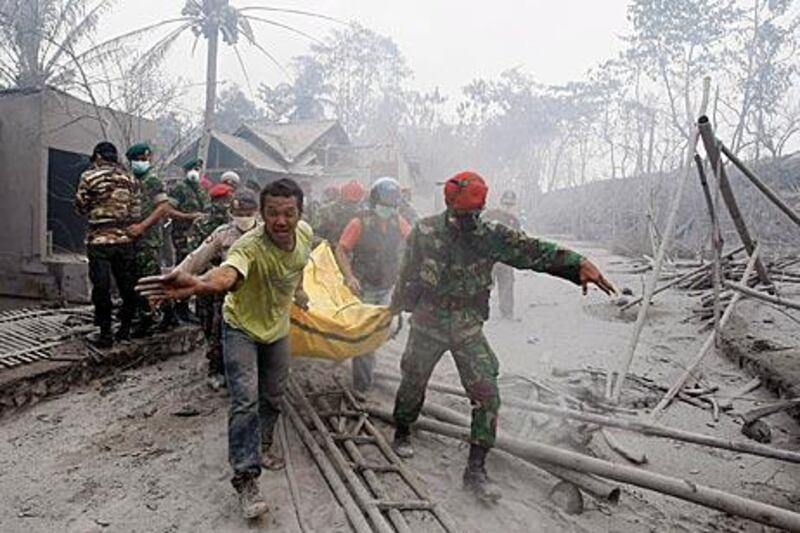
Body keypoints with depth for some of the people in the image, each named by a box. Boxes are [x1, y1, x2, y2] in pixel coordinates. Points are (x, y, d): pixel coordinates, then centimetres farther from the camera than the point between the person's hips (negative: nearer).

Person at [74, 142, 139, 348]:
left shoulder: (89, 176, -5)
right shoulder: (130, 179, 6)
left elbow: (80, 207, 1)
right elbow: (135, 211, 5)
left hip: (99, 239, -4)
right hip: (125, 239, 4)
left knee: (101, 286, 2)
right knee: (126, 283, 12)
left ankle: (105, 334, 6)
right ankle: (125, 327, 21)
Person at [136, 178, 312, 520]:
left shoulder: (305, 232, -18)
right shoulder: (249, 246, -36)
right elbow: (226, 274, -60)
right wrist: (195, 286, -81)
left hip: (277, 327, 6)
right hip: (241, 327, -5)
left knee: (274, 397, 17)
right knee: (245, 400, -13)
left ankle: (260, 447, 42)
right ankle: (246, 478, 0)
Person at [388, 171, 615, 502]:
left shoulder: (491, 236, -8)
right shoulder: (425, 232, -9)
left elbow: (533, 250, -19)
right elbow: (408, 276, 4)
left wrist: (578, 263, -32)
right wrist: (397, 306, 17)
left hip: (468, 328, 1)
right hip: (427, 324, 0)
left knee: (487, 396, -6)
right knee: (413, 383, 15)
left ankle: (476, 469, 8)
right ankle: (402, 434, 44)